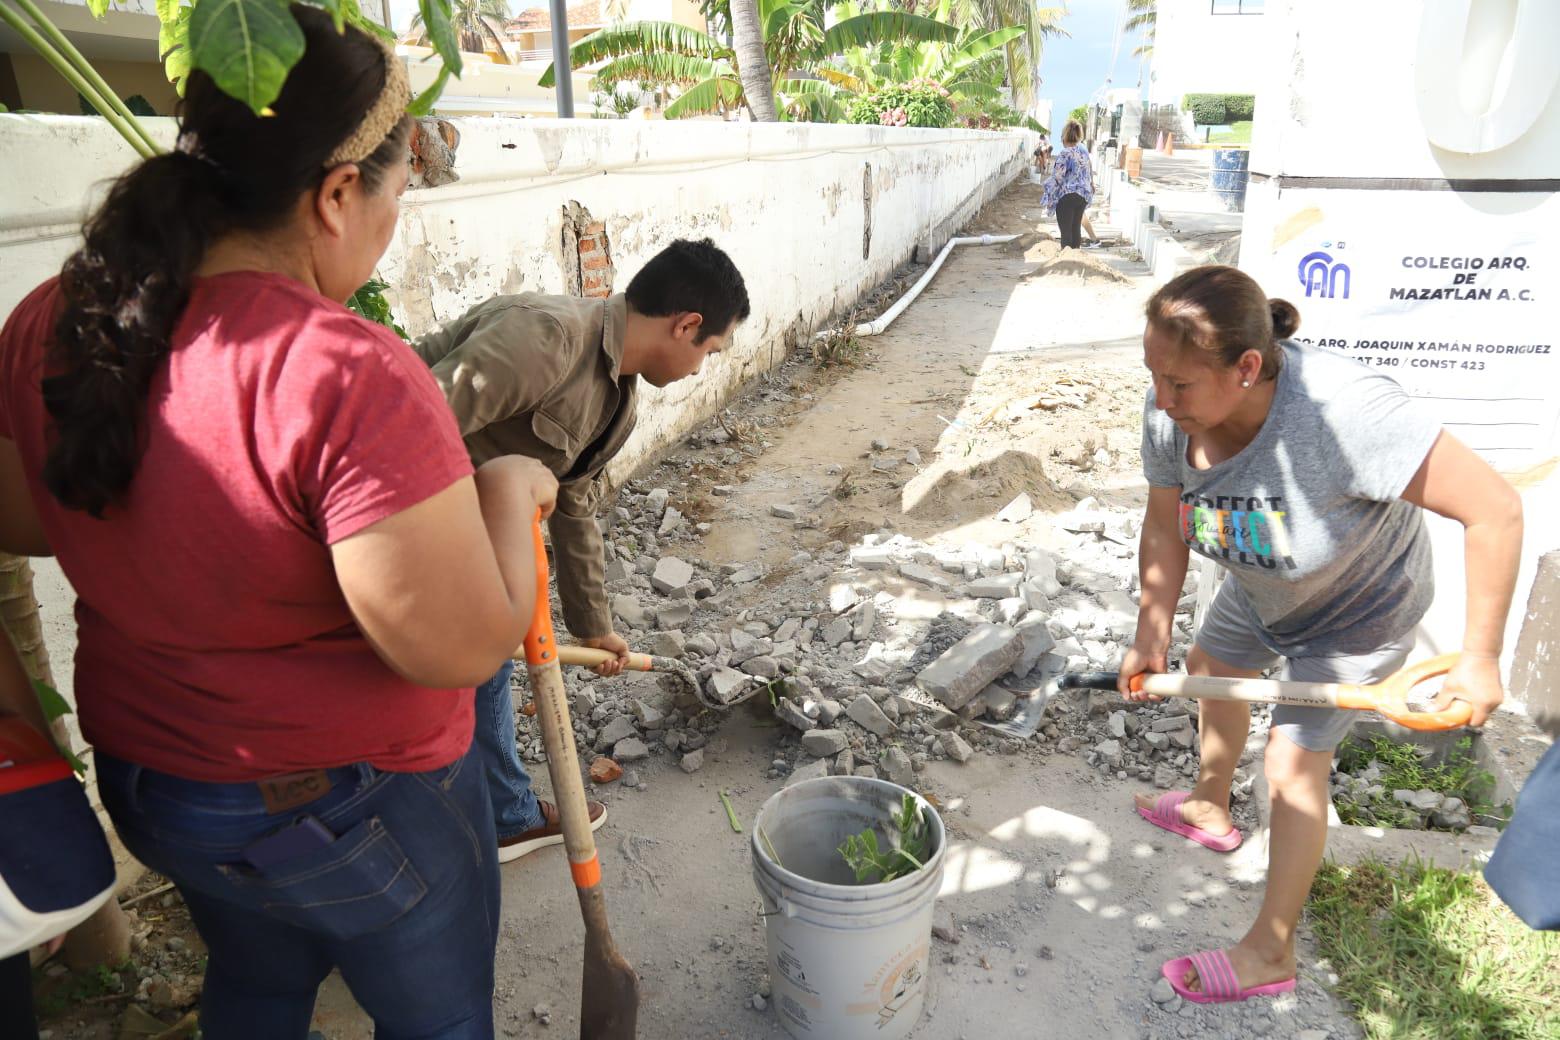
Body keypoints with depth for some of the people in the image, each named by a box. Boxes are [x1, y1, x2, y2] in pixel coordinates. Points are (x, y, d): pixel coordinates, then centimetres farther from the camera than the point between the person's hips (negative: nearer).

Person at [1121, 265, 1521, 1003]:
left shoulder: (1344, 408, -45)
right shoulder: (1168, 412, -28)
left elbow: (1495, 510, -37)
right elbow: (1164, 527, -11)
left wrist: (1480, 657, -32)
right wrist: (1152, 637, -13)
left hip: (1357, 609, -6)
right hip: (1257, 591, 6)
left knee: (1293, 767, -5)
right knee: (1212, 667, 25)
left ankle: (1270, 954, 17)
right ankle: (1210, 808, 56)